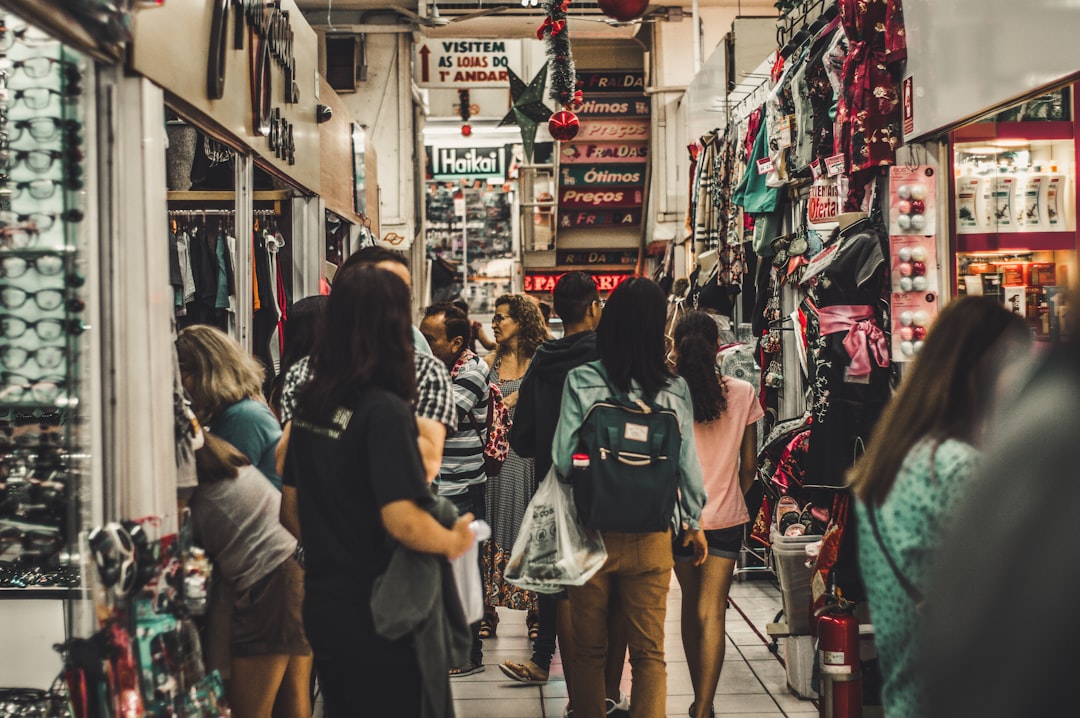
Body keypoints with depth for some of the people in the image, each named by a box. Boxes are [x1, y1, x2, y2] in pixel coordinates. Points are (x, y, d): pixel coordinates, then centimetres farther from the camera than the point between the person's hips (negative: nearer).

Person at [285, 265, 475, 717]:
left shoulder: (309, 402, 2)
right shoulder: (385, 411, -21)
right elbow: (402, 521, -29)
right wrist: (453, 542, -11)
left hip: (321, 604, 7)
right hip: (374, 613, -7)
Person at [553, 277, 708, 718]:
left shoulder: (581, 381, -8)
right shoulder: (675, 389, -4)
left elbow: (563, 459, -11)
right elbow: (687, 463, 0)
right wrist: (694, 521, 15)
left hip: (592, 531, -1)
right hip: (651, 537, 1)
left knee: (589, 650, 14)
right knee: (649, 653, 9)